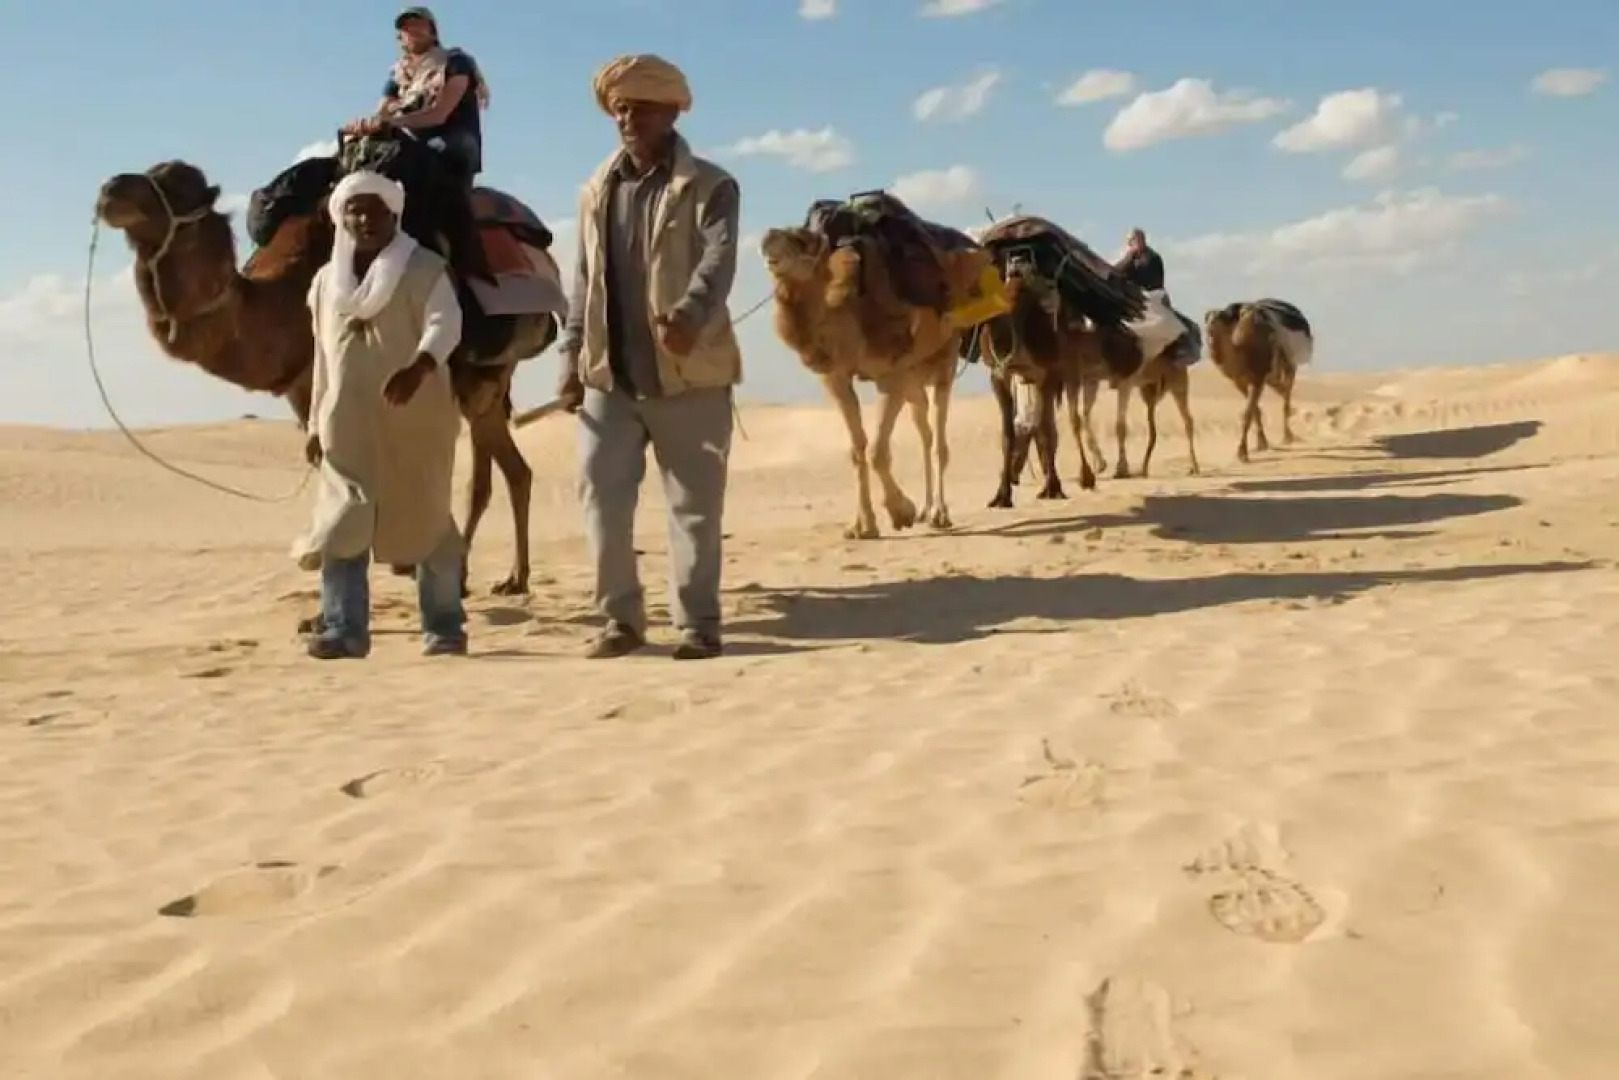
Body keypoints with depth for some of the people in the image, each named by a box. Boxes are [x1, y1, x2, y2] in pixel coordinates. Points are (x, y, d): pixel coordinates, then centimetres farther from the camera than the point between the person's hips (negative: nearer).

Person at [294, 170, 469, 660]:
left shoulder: (424, 269, -2)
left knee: (426, 521, 3)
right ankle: (344, 629, 0)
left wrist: (418, 367, -38)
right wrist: (316, 422, 16)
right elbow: (324, 357, 19)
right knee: (341, 525, -2)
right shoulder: (326, 280, 15)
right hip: (347, 423, 4)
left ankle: (443, 625, 12)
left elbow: (445, 322, -19)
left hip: (416, 419, -4)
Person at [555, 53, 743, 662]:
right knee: (600, 495, 0)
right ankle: (621, 618, 11)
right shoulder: (595, 190, 16)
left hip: (688, 374, -4)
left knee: (694, 504, 1)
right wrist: (571, 361, 10)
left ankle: (698, 623, 10)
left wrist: (691, 315, -38)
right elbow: (584, 284, 16)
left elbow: (718, 258, -18)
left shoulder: (709, 186, -1)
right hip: (608, 376, 4)